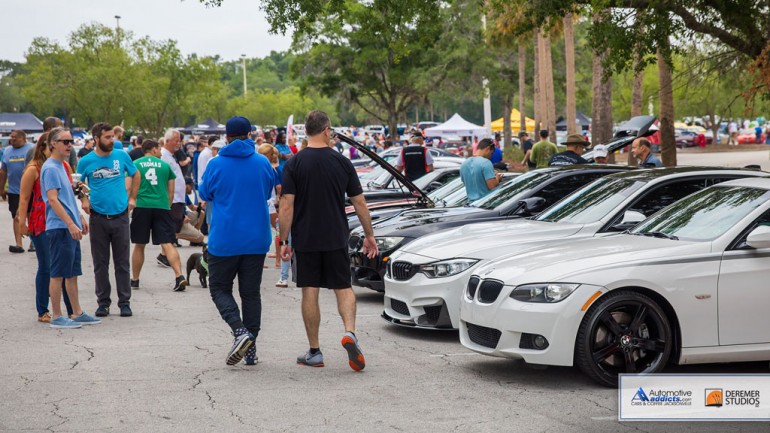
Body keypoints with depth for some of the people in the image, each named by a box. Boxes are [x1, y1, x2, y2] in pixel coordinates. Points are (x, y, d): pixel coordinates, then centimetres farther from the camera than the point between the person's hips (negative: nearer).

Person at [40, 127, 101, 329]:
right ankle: (56, 317, 1)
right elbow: (52, 199, -20)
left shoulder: (61, 166, 17)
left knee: (72, 273, 13)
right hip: (59, 228, -10)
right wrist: (70, 224, -23)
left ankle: (77, 313, 19)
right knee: (58, 274, -4)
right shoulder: (50, 168, -13)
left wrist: (80, 218, 24)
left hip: (70, 229, 10)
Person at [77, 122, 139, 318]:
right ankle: (103, 302, 15)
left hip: (120, 216, 0)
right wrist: (84, 200, -4)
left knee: (122, 262, 4)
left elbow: (135, 175, 17)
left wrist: (132, 197, 10)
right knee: (100, 263, 6)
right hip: (98, 218, 0)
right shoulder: (86, 161, -1)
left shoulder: (122, 156, 1)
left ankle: (124, 302, 11)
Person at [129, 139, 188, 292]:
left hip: (142, 206, 0)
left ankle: (135, 279, 20)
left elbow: (132, 189, 1)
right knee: (167, 244, -5)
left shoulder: (136, 164, 6)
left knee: (139, 245, 11)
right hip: (162, 207, 0)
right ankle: (179, 276, -21)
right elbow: (171, 192, 12)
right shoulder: (165, 165, 10)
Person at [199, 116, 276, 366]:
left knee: (219, 289, 9)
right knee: (251, 292, 10)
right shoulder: (263, 164, -2)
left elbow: (204, 194, 6)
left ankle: (240, 331, -14)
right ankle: (250, 349, 9)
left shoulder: (216, 164, -9)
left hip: (224, 240, -3)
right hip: (257, 240, 3)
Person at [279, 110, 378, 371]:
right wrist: (369, 235, 12)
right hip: (336, 239, 1)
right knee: (343, 288, 10)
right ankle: (349, 332, -15)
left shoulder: (294, 164, -5)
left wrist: (283, 241, -5)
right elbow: (359, 203, 2)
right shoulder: (342, 162, 0)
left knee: (309, 293, 6)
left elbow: (286, 206, -11)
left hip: (305, 240, -1)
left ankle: (314, 352, 10)